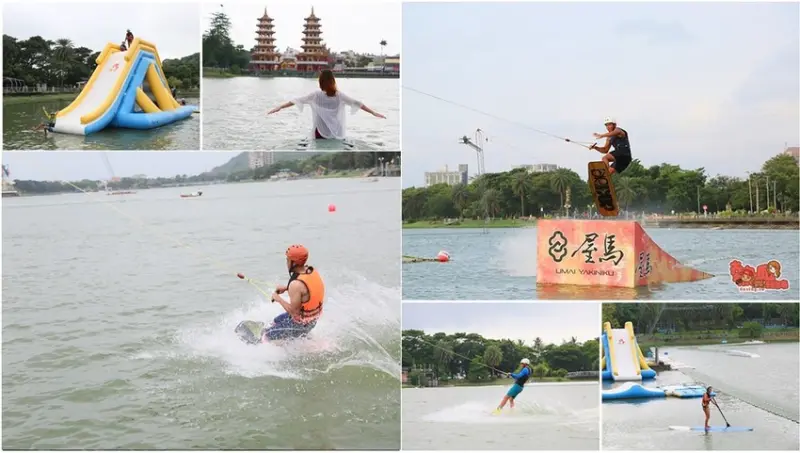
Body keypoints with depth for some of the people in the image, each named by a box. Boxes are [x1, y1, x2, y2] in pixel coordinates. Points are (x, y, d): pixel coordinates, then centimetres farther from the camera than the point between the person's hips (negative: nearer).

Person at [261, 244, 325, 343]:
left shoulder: (296, 285, -34)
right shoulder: (311, 271, -8)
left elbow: (293, 311, -28)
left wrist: (278, 299, -16)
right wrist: (286, 288, 9)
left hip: (300, 324, -9)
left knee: (266, 335, 3)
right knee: (276, 321, 29)